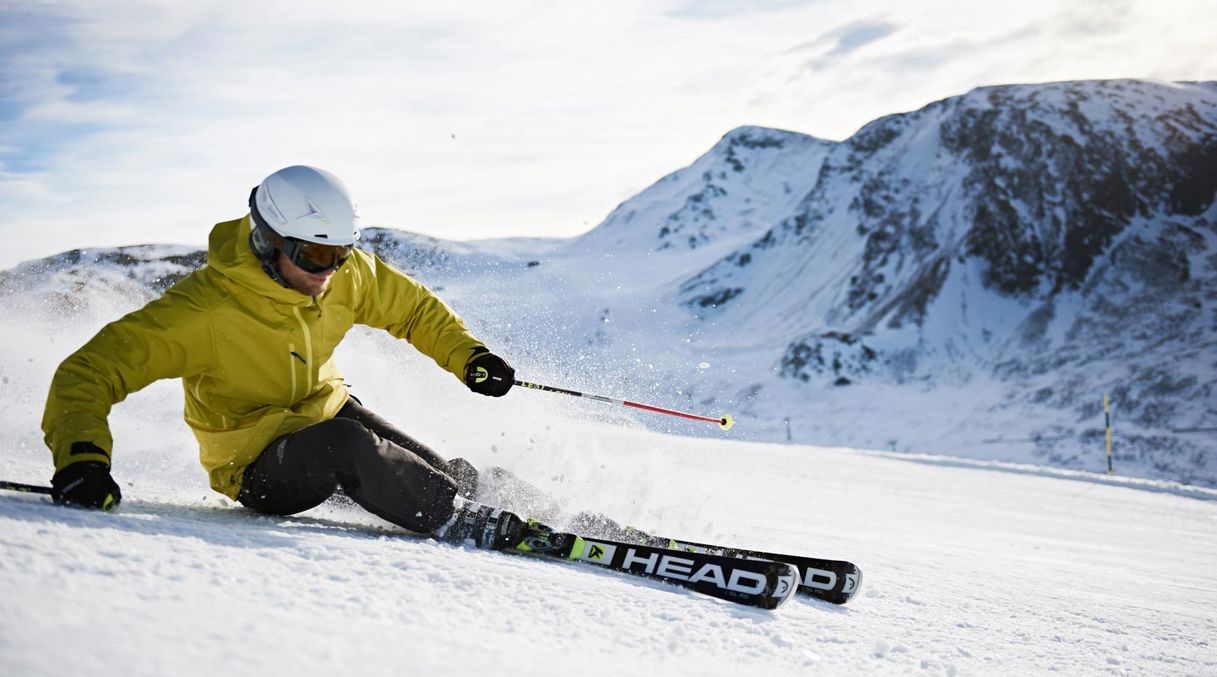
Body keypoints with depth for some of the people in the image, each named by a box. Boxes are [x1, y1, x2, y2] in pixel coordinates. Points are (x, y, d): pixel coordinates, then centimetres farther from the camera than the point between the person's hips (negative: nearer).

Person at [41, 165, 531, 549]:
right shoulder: (205, 309, -28)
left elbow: (412, 307, 6)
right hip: (257, 465, -5)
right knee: (344, 446, -36)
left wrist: (469, 356, -8)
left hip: (326, 410, 6)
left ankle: (450, 483, 23)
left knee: (439, 475, -12)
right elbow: (88, 373, -27)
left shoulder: (346, 274, -13)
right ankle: (460, 522, -23)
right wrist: (81, 458, -42)